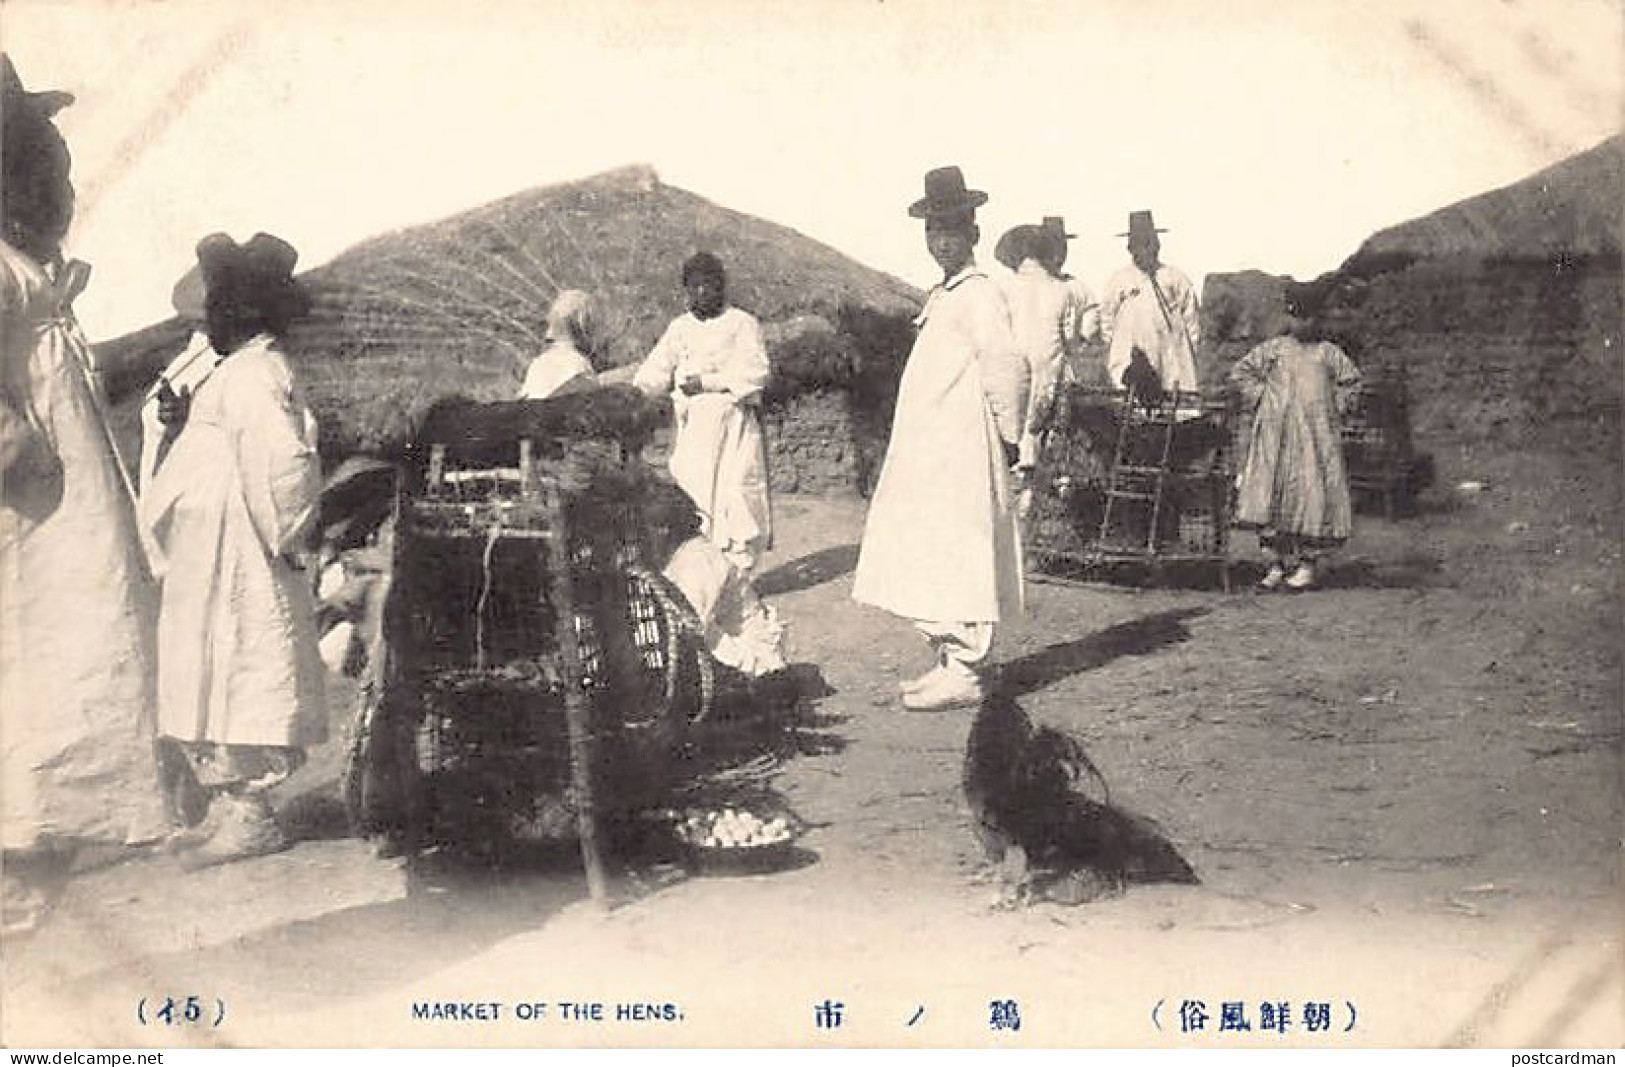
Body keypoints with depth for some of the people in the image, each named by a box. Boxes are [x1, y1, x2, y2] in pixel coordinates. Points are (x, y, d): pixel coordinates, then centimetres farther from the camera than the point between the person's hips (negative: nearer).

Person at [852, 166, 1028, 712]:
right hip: (925, 455, 10)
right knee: (927, 564, 14)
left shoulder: (980, 296, -11)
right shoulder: (942, 297, 18)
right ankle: (948, 662, 23)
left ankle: (963, 675, -1)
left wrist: (1009, 436, -13)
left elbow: (1007, 366, -20)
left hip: (962, 454, -10)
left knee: (957, 560, -6)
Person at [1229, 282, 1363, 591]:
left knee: (1312, 495, -5)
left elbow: (1352, 380, 22)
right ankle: (1277, 563, 1)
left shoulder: (1328, 352, 15)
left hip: (1315, 436, 0)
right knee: (1271, 493, -5)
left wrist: (1334, 408, 10)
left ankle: (1308, 564, 0)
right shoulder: (1273, 349, 13)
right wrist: (1260, 401, 4)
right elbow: (1239, 372, 13)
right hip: (1275, 436, 0)